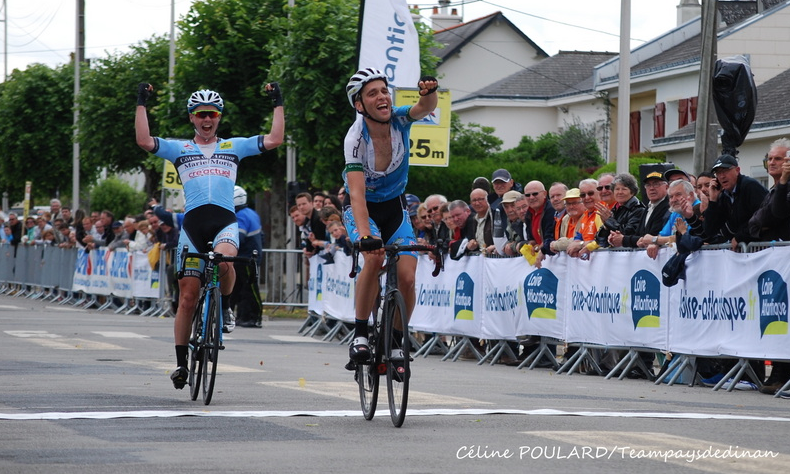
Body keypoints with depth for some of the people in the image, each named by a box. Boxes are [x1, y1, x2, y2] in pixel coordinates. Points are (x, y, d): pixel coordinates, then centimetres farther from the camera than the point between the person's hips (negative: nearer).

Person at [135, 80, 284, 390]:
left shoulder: (234, 147, 15)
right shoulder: (179, 149, 13)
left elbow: (274, 140, 7)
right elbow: (144, 141, -1)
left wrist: (278, 103, 7)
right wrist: (141, 104, 1)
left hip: (225, 220, -1)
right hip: (193, 222, 1)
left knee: (224, 260, -35)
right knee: (188, 297, 0)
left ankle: (225, 305, -3)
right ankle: (181, 363, 11)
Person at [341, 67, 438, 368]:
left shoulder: (400, 119, -19)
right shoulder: (355, 138, -29)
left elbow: (426, 107, -39)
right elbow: (357, 193, -37)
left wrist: (430, 92, -63)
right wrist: (364, 235, -51)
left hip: (394, 206, 3)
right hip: (362, 208, -3)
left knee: (407, 276, -13)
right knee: (375, 258, -31)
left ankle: (396, 343, 7)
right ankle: (360, 334, -18)